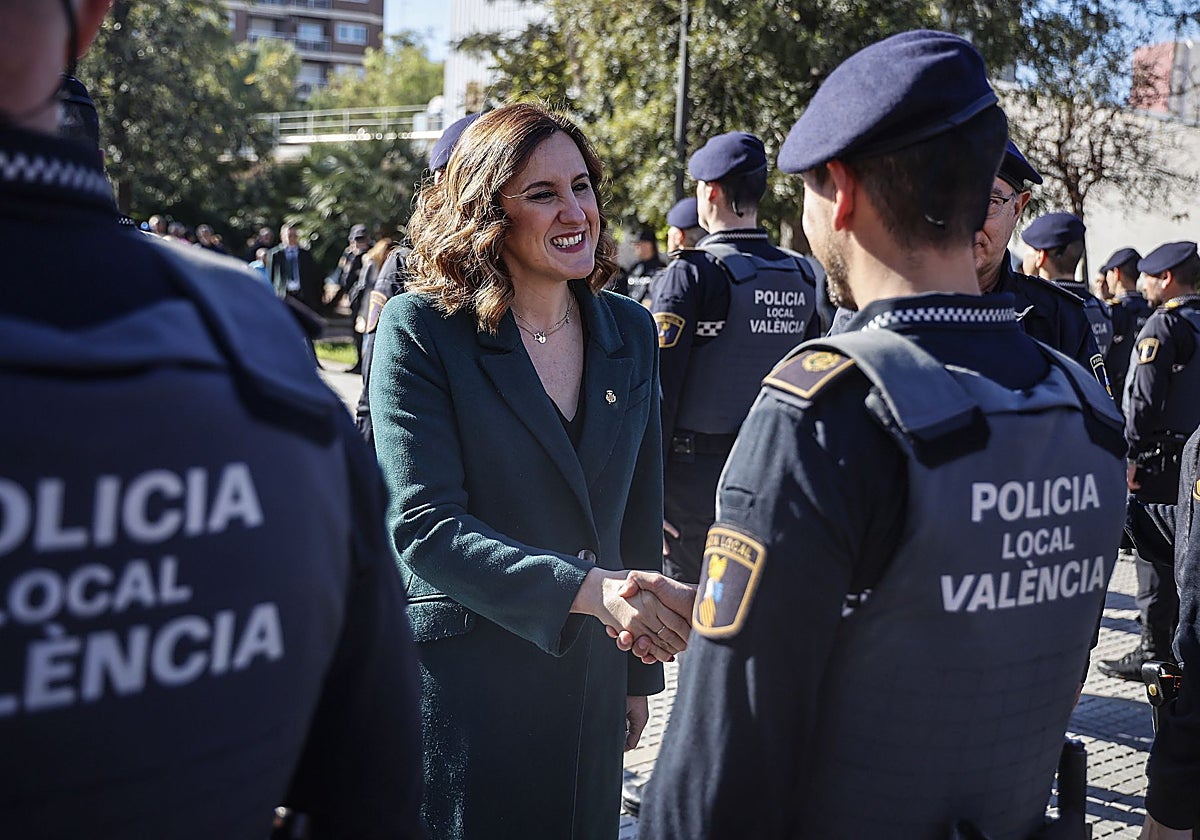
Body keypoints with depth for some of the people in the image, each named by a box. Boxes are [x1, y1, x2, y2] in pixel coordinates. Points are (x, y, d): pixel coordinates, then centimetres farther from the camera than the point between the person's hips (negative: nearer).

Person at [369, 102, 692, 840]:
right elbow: (422, 523, -19)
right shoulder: (422, 330, -11)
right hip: (461, 676, -4)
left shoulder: (630, 332, 4)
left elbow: (638, 515, 11)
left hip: (589, 675, 5)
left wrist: (640, 672, 14)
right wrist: (585, 589, -30)